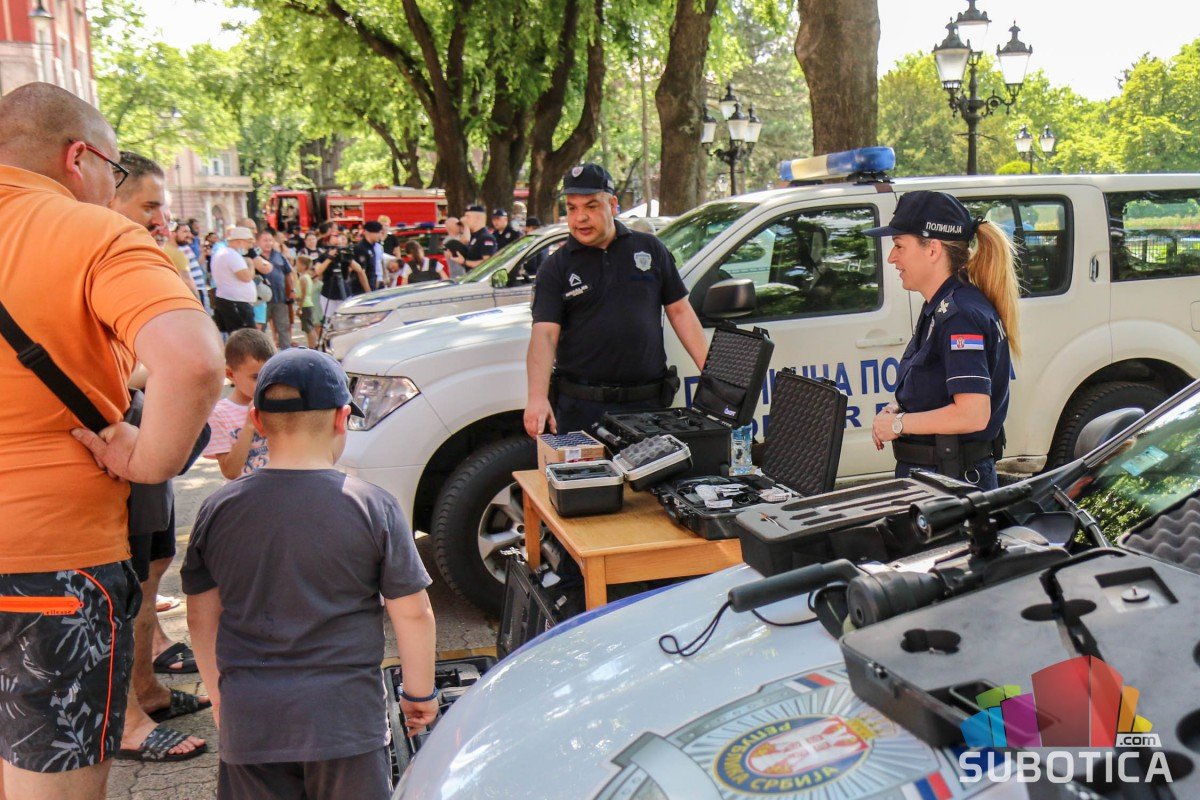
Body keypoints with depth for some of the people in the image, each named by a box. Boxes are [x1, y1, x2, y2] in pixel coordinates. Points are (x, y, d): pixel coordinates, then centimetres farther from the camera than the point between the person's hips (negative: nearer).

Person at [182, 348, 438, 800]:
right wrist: (420, 693, 10)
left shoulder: (218, 510, -1)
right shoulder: (373, 508, -9)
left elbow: (202, 616, 9)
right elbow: (413, 614, -5)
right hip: (345, 715, -2)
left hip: (249, 720, 3)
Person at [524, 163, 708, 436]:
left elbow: (680, 312, 10)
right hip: (581, 406, -1)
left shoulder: (651, 249, 8)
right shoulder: (555, 268, 1)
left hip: (648, 404, 2)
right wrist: (537, 397, -26)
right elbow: (544, 334, -10)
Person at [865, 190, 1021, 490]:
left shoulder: (961, 316, -19)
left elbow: (972, 414, -27)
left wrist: (898, 424, -16)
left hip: (955, 480, -10)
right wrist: (898, 410, 6)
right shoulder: (937, 309, 13)